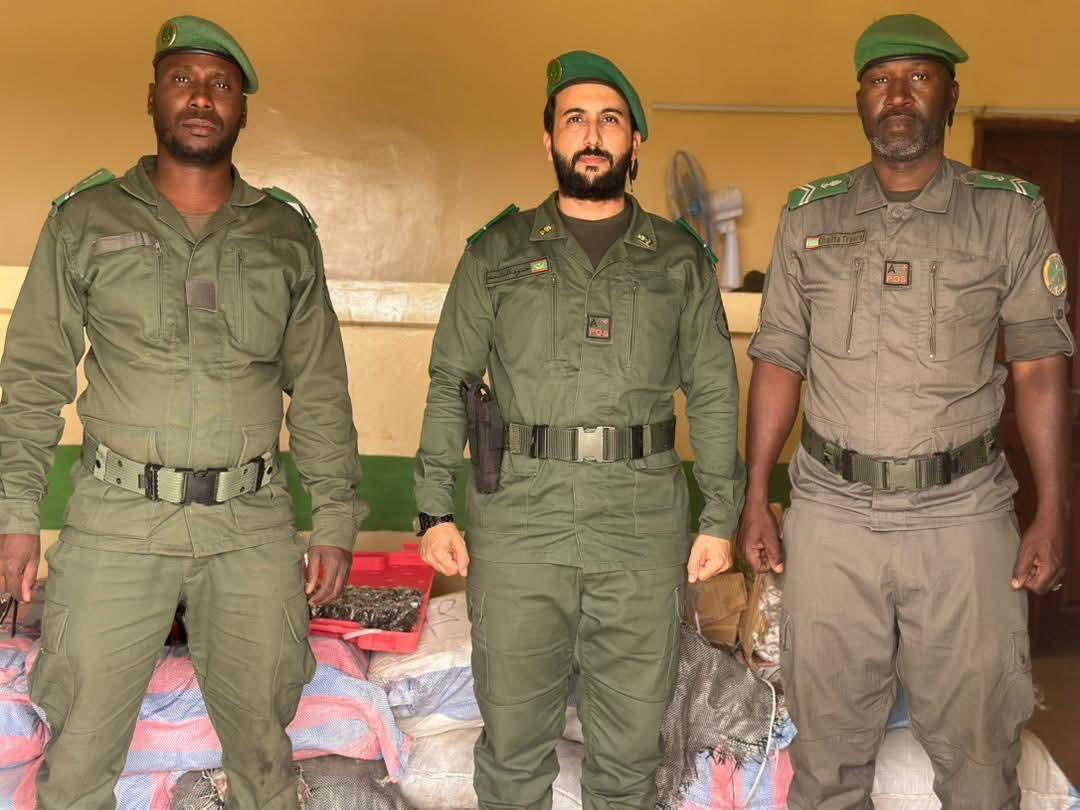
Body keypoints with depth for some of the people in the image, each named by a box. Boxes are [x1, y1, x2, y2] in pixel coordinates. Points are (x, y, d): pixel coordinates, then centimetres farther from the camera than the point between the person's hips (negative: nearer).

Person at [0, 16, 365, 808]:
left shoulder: (287, 233, 8)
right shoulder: (85, 220, 4)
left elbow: (321, 392, 8)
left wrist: (337, 520, 3)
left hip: (252, 525, 1)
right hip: (119, 521, -1)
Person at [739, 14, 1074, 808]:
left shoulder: (1012, 214, 2)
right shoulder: (810, 216, 6)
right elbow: (779, 362, 7)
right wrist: (755, 498, 3)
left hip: (963, 512, -1)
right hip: (832, 511, 1)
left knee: (976, 743, 8)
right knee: (828, 741, 11)